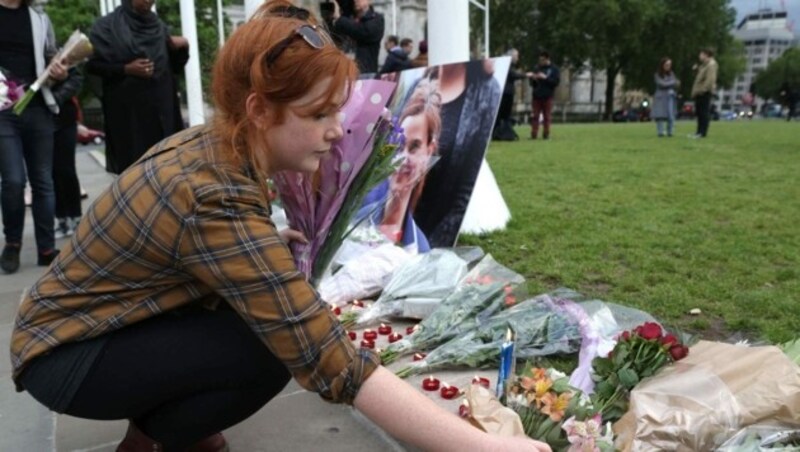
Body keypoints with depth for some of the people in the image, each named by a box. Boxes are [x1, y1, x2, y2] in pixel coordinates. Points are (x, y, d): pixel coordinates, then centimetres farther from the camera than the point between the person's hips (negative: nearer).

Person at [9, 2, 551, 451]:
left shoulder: (210, 146, -9)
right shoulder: (216, 203, -35)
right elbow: (332, 362, -37)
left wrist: (267, 247, 0)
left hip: (111, 324, 8)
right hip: (66, 357, -8)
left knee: (275, 284, -3)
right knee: (269, 352, -24)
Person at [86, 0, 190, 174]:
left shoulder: (158, 26, 12)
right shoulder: (107, 26, -1)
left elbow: (174, 66, 13)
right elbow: (92, 64, -3)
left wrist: (182, 48, -7)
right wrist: (125, 69, -16)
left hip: (161, 107, 4)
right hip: (126, 110, -3)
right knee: (132, 162, -3)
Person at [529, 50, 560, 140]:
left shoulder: (554, 69, 3)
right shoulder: (537, 68, 12)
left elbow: (556, 81, -7)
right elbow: (532, 82, 18)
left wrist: (545, 78, -16)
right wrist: (533, 79, -5)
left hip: (547, 96, -3)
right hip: (536, 96, 3)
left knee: (547, 116, 1)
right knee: (535, 116, -1)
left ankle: (546, 134, 7)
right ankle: (534, 134, -2)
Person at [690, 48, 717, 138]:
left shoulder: (711, 65, -12)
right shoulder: (703, 64, 18)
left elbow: (710, 79, -21)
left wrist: (701, 89, -22)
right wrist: (697, 69, 9)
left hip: (705, 92, -10)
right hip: (699, 92, 10)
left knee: (704, 113, -8)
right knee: (699, 112, 11)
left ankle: (702, 132, -6)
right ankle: (699, 132, 17)